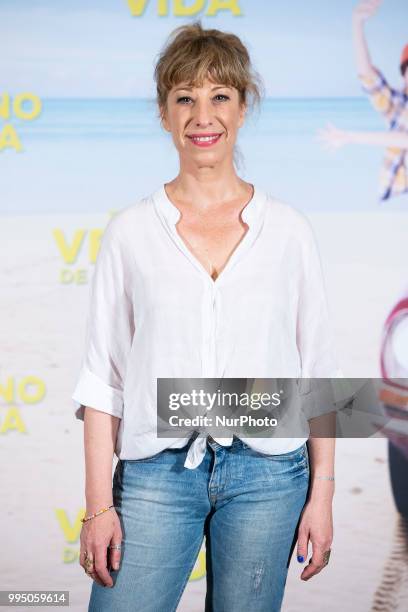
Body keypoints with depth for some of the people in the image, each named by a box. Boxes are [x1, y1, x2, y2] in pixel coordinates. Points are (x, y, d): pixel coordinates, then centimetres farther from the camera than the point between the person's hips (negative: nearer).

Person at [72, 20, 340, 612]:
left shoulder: (289, 229, 3)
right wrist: (99, 506, -3)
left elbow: (318, 371, 5)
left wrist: (322, 493, 1)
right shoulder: (130, 231, 1)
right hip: (157, 473, 0)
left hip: (266, 473, 1)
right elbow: (102, 376, 1)